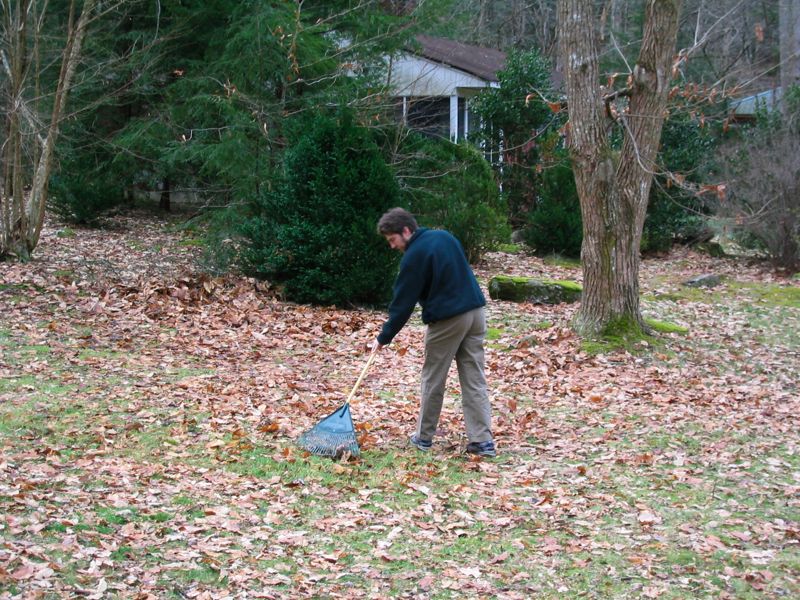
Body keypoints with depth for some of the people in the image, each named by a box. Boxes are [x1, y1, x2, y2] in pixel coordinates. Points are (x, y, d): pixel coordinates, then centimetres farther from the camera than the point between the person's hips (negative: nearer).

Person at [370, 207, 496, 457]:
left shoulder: (414, 255, -10)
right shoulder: (444, 236, 12)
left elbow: (403, 301, -8)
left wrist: (384, 337, -1)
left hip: (447, 319, -7)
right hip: (476, 311, 7)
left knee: (433, 380, 8)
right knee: (475, 380, 5)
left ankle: (424, 437, 18)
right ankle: (482, 441, 1)